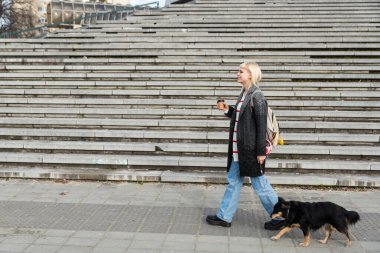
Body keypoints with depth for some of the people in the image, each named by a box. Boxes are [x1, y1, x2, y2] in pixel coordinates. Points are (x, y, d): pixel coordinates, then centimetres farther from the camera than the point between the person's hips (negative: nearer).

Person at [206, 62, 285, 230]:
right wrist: (227, 110, 5)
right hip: (238, 149, 9)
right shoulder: (244, 94, 10)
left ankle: (280, 218, 18)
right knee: (233, 181, 14)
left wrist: (261, 152, -18)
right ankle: (224, 217, 25)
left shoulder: (257, 97, -16)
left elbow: (262, 126, -17)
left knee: (260, 185, 3)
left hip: (251, 150, -9)